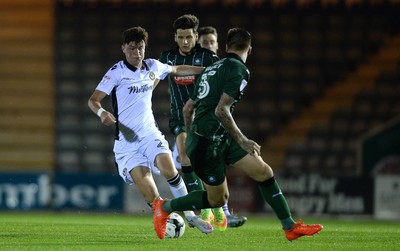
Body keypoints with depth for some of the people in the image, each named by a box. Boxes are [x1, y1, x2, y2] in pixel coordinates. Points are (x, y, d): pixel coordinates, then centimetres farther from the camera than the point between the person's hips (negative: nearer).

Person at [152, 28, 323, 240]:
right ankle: (164, 207, 19)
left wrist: (192, 139, 32)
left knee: (264, 172, 3)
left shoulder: (211, 69, 16)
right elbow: (221, 110, -22)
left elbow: (188, 108, 21)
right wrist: (241, 140, -15)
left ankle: (290, 227, 5)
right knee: (217, 199, 3)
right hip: (209, 142, -9)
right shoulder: (239, 70, -11)